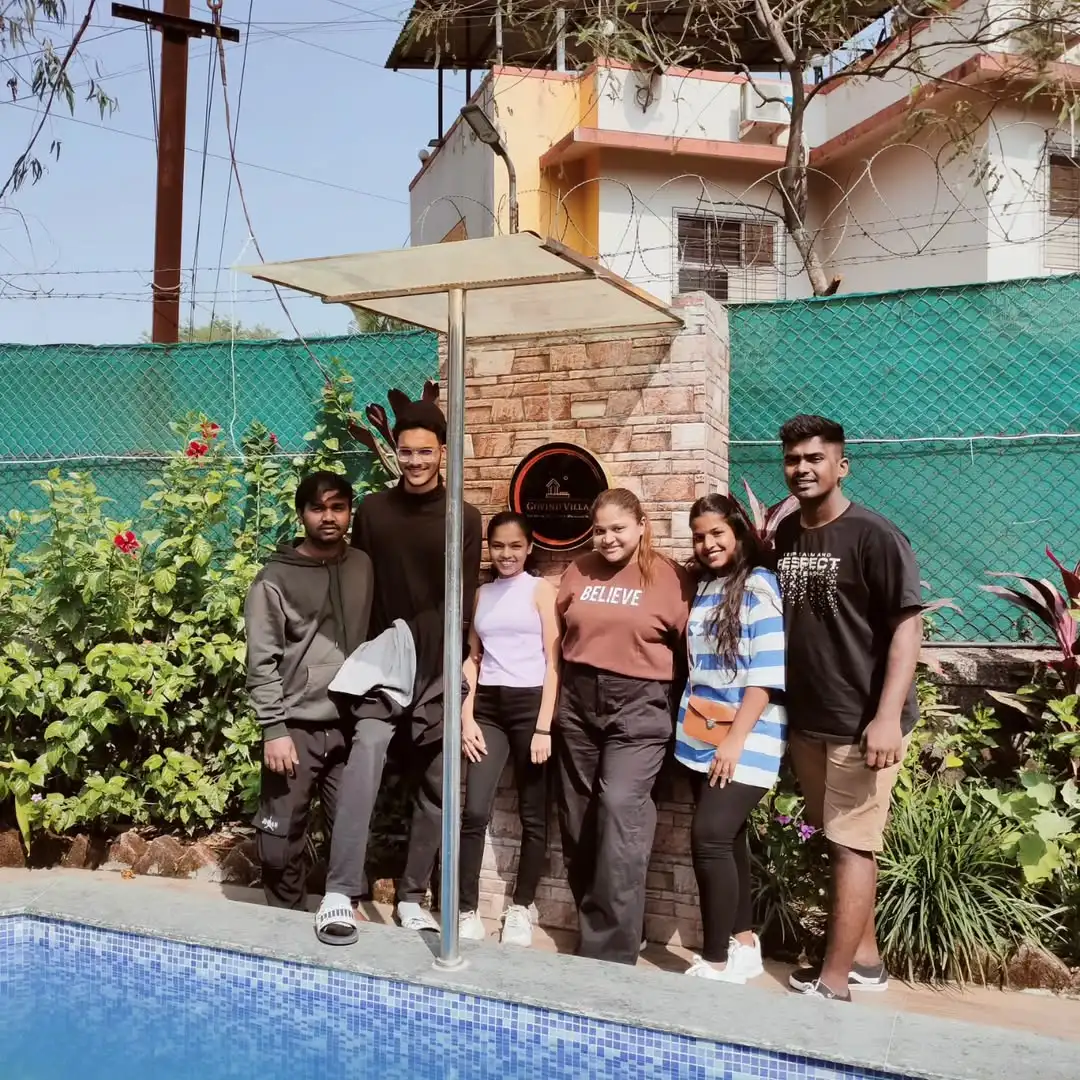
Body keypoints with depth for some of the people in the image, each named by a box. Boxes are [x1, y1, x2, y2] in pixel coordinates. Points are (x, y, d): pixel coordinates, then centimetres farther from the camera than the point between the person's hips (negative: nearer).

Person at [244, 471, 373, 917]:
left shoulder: (363, 567, 9)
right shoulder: (275, 578, -4)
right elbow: (262, 662, -7)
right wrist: (274, 729, -13)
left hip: (349, 724, 4)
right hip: (296, 727, -3)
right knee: (282, 836, 2)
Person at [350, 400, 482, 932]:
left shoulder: (464, 518, 2)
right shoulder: (372, 510, 5)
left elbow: (461, 604, 0)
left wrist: (446, 668, -10)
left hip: (434, 676, 1)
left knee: (434, 790, 7)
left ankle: (412, 897, 20)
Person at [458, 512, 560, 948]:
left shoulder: (541, 590, 0)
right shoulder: (482, 594, 13)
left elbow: (553, 661, -5)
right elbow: (473, 659, 13)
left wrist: (544, 727, -12)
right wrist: (467, 718, 2)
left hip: (530, 703, -3)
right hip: (488, 705, 3)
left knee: (533, 813, 5)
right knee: (474, 811, -6)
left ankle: (521, 906, 20)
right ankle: (468, 909, 4)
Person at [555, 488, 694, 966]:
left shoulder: (669, 577, -4)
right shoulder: (579, 572, 8)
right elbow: (559, 634, 17)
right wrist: (562, 690, 13)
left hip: (639, 705, -5)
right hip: (577, 700, 5)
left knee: (620, 806, -18)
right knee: (578, 817, 10)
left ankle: (611, 947, -9)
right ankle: (596, 927, 27)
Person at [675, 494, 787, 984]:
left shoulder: (759, 587, -9)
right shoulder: (701, 588, 12)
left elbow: (767, 673, -15)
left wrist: (735, 739, -19)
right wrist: (694, 730, 11)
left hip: (746, 741, -7)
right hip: (702, 739, 7)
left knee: (709, 836, -13)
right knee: (727, 837, 12)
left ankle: (716, 961, -3)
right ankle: (744, 943, 25)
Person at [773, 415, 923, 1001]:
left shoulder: (874, 536, -12)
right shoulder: (784, 536, 7)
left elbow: (907, 626, -15)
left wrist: (888, 716, -23)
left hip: (859, 722, -7)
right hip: (806, 719, 7)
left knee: (851, 844, -1)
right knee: (840, 840, 16)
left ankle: (832, 983, 6)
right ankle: (864, 958, 31)